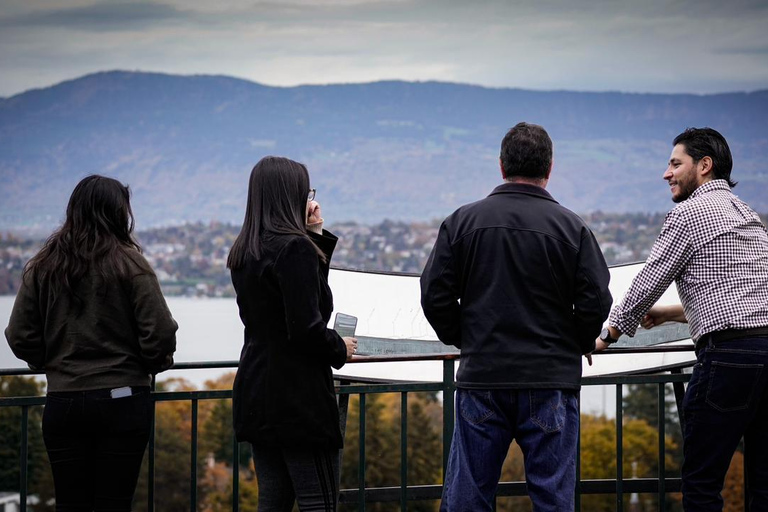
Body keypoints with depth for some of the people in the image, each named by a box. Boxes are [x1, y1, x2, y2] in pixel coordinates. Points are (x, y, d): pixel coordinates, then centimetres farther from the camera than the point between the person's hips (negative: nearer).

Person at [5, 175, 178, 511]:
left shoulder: (42, 267, 4)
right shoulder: (129, 263, -7)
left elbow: (20, 337, 3)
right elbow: (160, 332, -12)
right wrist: (156, 363, 9)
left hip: (62, 403, 3)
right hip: (122, 401, -3)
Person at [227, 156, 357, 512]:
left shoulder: (244, 254, 11)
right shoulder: (295, 248, -16)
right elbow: (307, 328, -22)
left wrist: (316, 236, 13)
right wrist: (341, 349, -4)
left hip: (255, 395, 9)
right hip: (298, 397, -9)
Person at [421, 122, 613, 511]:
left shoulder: (463, 221, 2)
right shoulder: (571, 228, -3)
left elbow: (435, 296, 1)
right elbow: (596, 304, -6)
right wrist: (578, 345, 14)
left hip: (480, 379, 1)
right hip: (550, 384, -1)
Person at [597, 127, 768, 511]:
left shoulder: (689, 213, -2)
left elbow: (647, 284, 1)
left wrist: (609, 335, 16)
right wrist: (671, 313, 33)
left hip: (728, 351, -8)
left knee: (701, 481, -3)